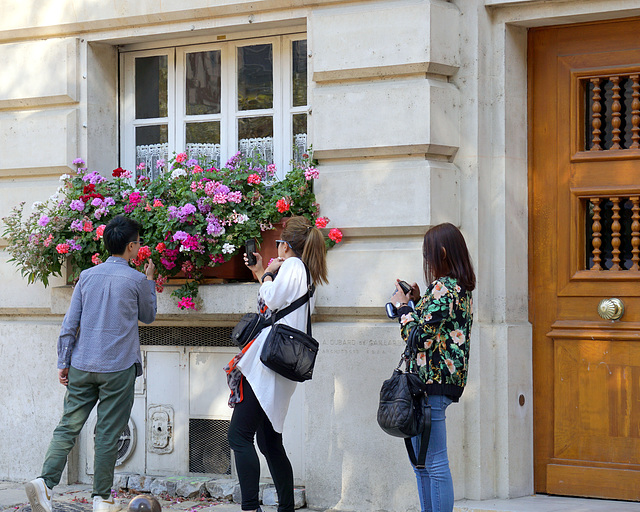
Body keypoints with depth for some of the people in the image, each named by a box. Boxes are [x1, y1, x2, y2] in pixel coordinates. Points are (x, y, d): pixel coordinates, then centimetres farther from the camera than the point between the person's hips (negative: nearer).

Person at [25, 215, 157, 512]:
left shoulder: (87, 276, 7)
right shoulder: (136, 280, -3)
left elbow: (70, 323, 6)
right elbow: (148, 316, 15)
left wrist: (63, 362, 11)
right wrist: (150, 281, 24)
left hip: (82, 366, 3)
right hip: (118, 369, -3)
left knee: (68, 426, 4)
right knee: (108, 433, 2)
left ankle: (45, 481, -14)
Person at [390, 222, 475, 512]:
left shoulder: (442, 288, -15)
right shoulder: (461, 287, 15)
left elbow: (417, 336, -17)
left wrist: (403, 307, -3)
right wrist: (417, 302, 14)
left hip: (432, 380, -11)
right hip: (445, 380, 11)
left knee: (435, 463, -7)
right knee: (421, 461, 16)